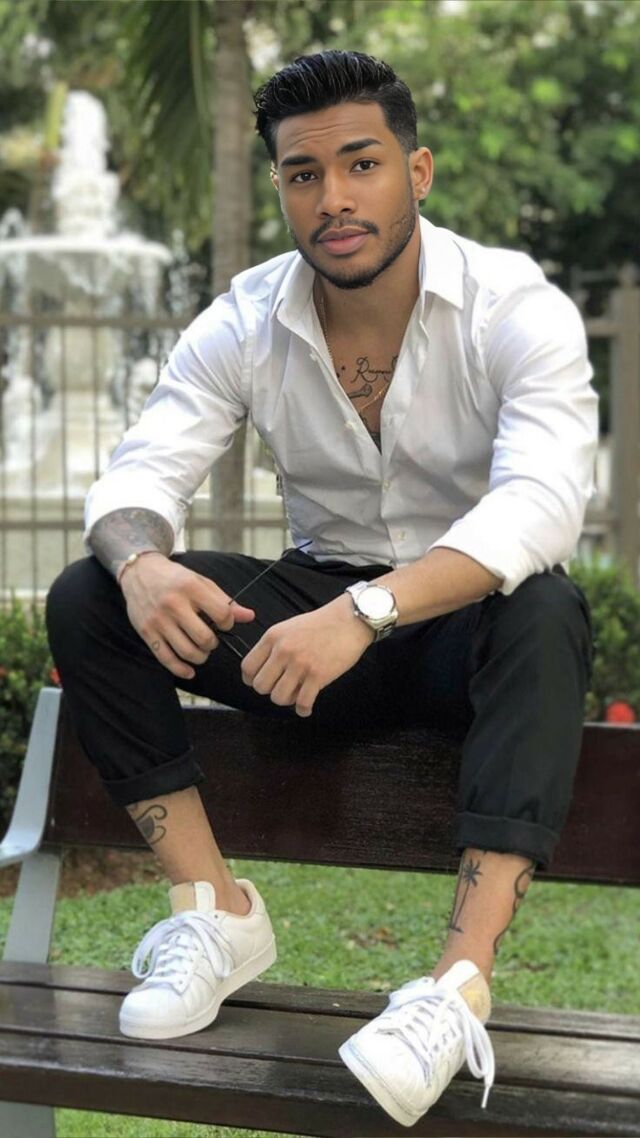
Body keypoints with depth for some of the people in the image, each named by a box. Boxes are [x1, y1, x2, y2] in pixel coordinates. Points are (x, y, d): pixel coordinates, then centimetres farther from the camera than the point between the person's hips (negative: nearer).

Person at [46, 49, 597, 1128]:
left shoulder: (518, 310, -16)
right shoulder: (243, 325, -4)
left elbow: (540, 505, -31)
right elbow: (136, 477, -10)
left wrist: (365, 612, -47)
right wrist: (142, 562, -37)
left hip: (468, 625, -3)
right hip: (320, 605, 4)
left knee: (544, 612, -39)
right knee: (85, 601, -17)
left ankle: (461, 979, -45)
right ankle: (216, 912, -17)